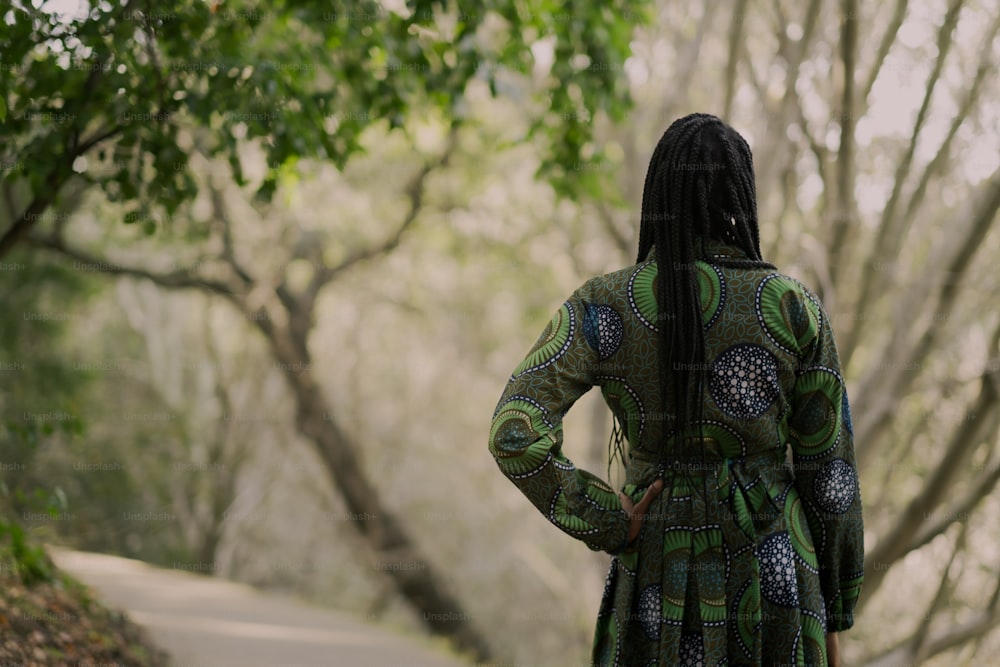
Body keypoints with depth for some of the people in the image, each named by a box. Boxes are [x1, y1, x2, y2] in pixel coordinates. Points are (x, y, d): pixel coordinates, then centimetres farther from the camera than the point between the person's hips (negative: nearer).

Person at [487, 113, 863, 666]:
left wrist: (608, 525, -7)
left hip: (664, 585, 1)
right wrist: (834, 615, 9)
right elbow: (828, 472, -3)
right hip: (771, 577, 0)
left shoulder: (601, 307, -8)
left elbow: (514, 436, -22)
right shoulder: (793, 307, -8)